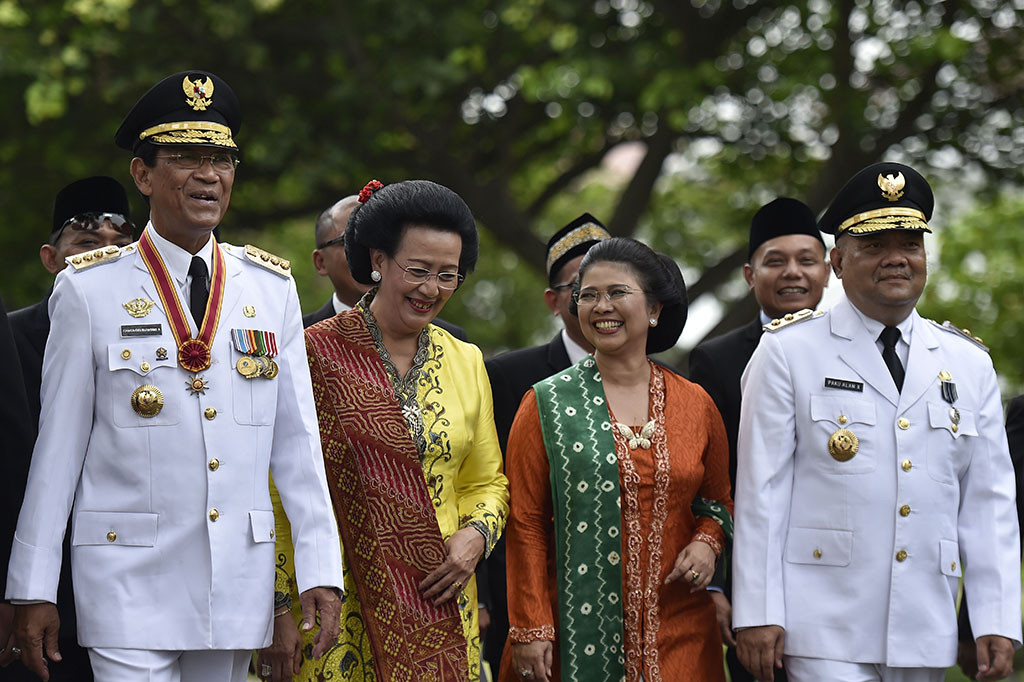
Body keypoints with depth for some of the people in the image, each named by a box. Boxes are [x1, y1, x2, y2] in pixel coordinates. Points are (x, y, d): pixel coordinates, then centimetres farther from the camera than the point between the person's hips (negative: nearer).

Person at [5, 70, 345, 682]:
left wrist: (320, 570, 2)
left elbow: (298, 441, 8)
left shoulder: (272, 288, 9)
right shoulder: (89, 291, 0)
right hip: (127, 581, -3)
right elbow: (57, 447, 1)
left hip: (240, 580, 3)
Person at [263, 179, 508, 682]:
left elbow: (487, 483, 19)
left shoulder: (466, 363, 11)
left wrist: (476, 537, -3)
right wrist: (278, 610, -8)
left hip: (439, 606, 4)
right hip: (338, 609, -4)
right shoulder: (317, 353, -4)